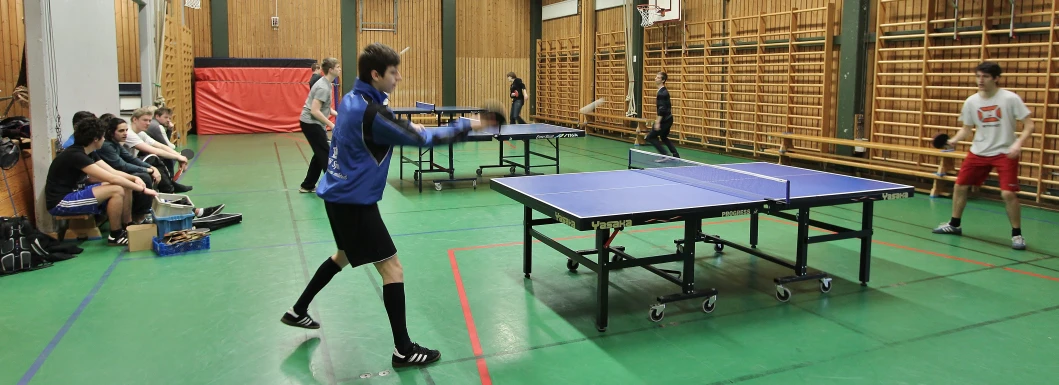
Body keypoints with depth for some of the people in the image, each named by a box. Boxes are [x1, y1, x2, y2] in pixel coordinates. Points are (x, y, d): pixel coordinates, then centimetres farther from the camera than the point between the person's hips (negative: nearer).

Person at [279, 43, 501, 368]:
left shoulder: (352, 100, 5)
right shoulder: (371, 112, -23)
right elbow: (422, 139, -21)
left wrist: (404, 128, 8)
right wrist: (469, 126, -14)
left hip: (340, 195, 10)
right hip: (354, 201, -10)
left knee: (344, 256, 30)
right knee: (392, 269, -5)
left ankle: (298, 311, 43)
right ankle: (403, 350, 2)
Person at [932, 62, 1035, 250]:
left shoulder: (1010, 98, -12)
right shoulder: (971, 102, 0)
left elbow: (1029, 125, -10)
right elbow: (966, 128, 9)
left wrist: (1018, 143, -26)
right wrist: (954, 140, -11)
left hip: (1005, 153, -5)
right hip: (978, 152, 5)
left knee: (1008, 193, -15)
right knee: (960, 186, 8)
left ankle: (1017, 234, 4)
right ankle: (955, 224, 29)